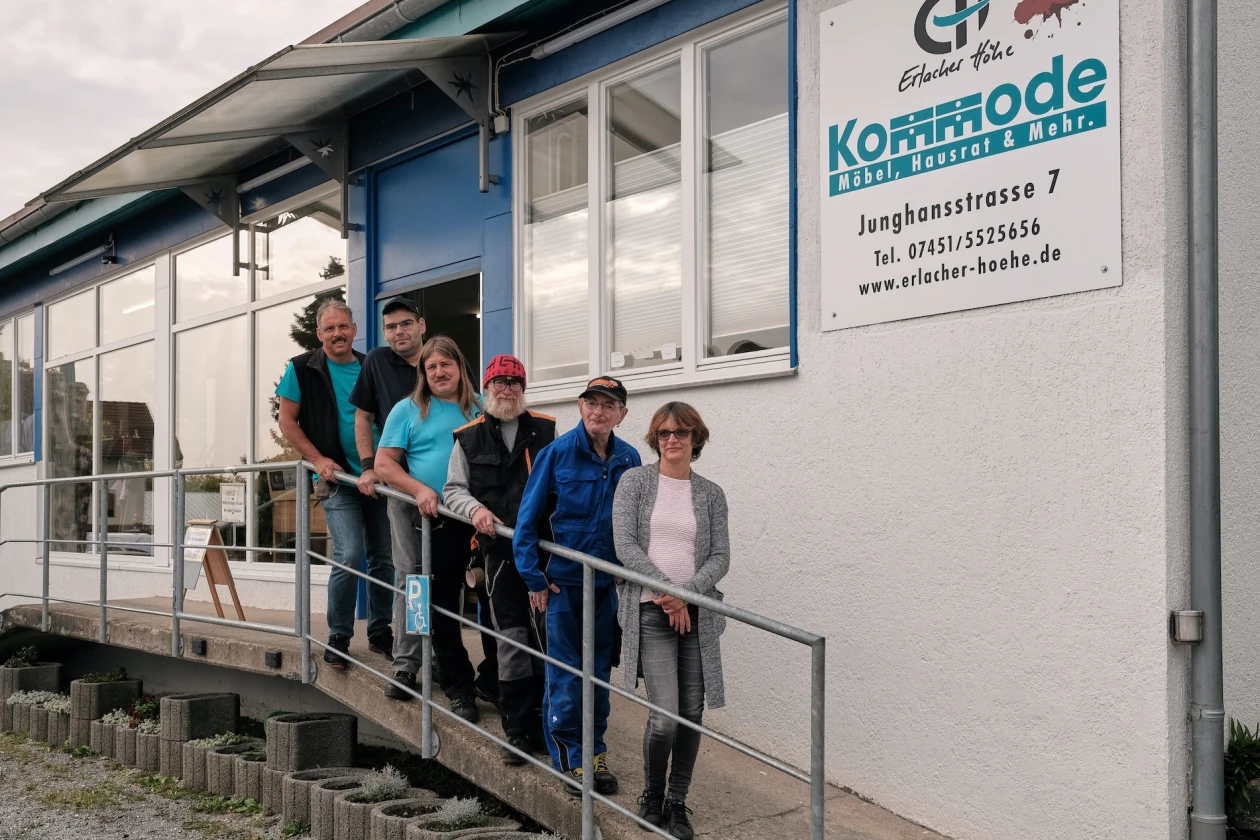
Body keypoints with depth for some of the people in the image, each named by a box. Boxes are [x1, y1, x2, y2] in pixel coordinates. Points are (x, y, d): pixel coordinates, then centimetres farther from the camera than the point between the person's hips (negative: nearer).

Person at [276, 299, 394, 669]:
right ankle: (338, 637, 2)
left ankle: (380, 631, 23)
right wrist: (318, 459, -11)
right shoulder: (302, 369, -2)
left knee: (384, 556, 8)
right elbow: (287, 422, 0)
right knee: (349, 555, -14)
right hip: (337, 479, -4)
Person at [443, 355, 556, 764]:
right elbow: (453, 488, 12)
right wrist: (474, 508, -9)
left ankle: (548, 724, 17)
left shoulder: (547, 430, 6)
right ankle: (519, 731, 13)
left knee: (548, 635, 2)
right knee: (512, 639, 4)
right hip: (501, 551, 1)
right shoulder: (469, 438, 9)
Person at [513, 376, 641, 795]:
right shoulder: (558, 453, -9)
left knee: (599, 668, 13)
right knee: (565, 672, 2)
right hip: (563, 580, -3)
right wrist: (533, 577, -8)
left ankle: (595, 752, 26)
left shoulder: (629, 459, 0)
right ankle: (570, 757, 15)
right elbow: (528, 517, -5)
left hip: (607, 581, 3)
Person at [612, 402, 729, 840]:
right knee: (664, 718, -11)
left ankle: (677, 804, 24)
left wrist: (686, 591, -12)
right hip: (650, 611, -3)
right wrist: (665, 591, -13)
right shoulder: (635, 481, 2)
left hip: (696, 612, 3)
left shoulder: (710, 493, 9)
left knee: (692, 713, 5)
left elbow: (720, 557, 4)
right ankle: (652, 796, 16)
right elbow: (625, 544, -6)